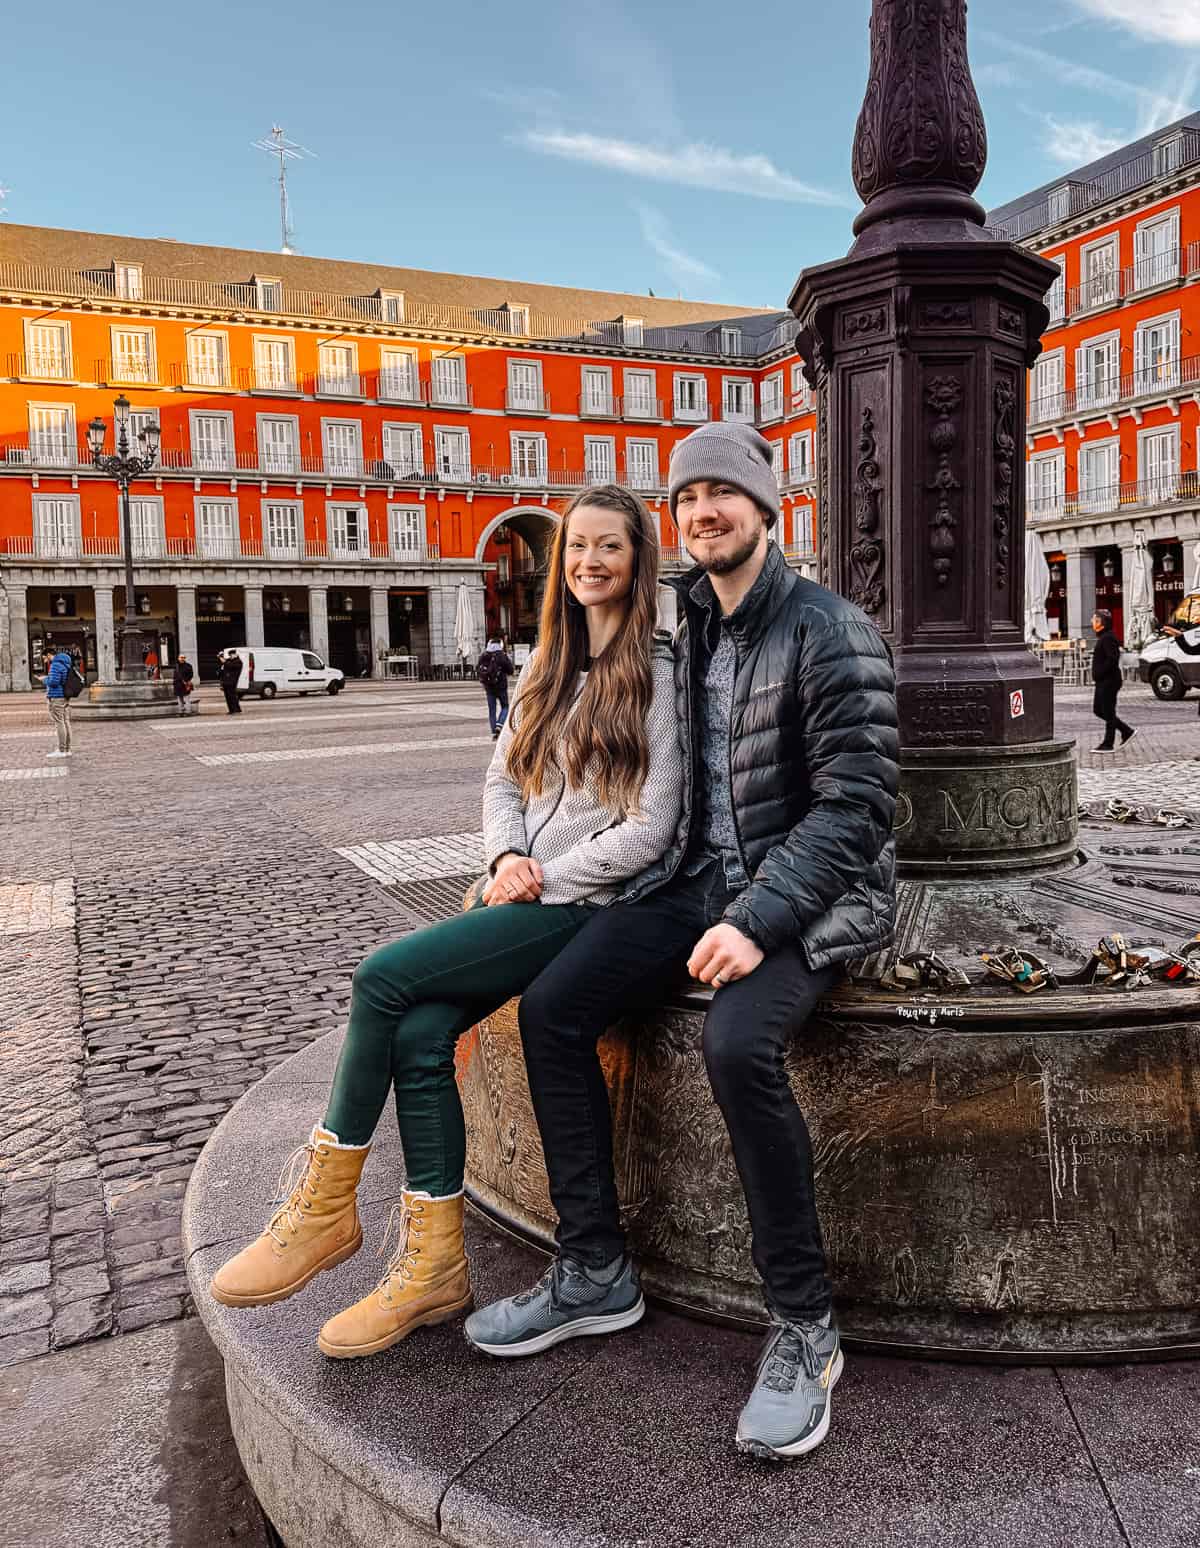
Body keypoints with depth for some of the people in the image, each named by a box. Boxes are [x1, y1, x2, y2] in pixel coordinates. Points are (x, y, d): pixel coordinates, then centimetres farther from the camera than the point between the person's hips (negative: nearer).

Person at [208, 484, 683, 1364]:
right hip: (519, 893, 6)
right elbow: (502, 781, 15)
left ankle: (326, 1206, 1)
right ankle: (435, 1267, -2)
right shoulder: (549, 668, 16)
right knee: (419, 1036, -17)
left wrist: (541, 881, -10)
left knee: (384, 977, -18)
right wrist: (507, 857, -4)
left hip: (586, 905, -6)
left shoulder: (657, 673, -7)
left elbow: (649, 831, -12)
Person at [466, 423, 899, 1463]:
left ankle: (804, 1327, -11)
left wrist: (759, 921, -26)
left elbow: (856, 803, -18)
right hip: (702, 879, 7)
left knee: (738, 1045, -34)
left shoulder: (830, 632, -11)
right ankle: (595, 1273, 6)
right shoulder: (688, 630, 12)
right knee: (551, 1007, -9)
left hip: (812, 891, -7)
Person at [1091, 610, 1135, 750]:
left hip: (1109, 681, -11)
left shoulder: (1108, 638, -17)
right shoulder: (1102, 637, 16)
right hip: (1102, 682, 11)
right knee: (1098, 710, 14)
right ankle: (1127, 731, 22)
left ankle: (1108, 744, 4)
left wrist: (1099, 673, -21)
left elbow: (1113, 659, -25)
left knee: (1108, 712, -3)